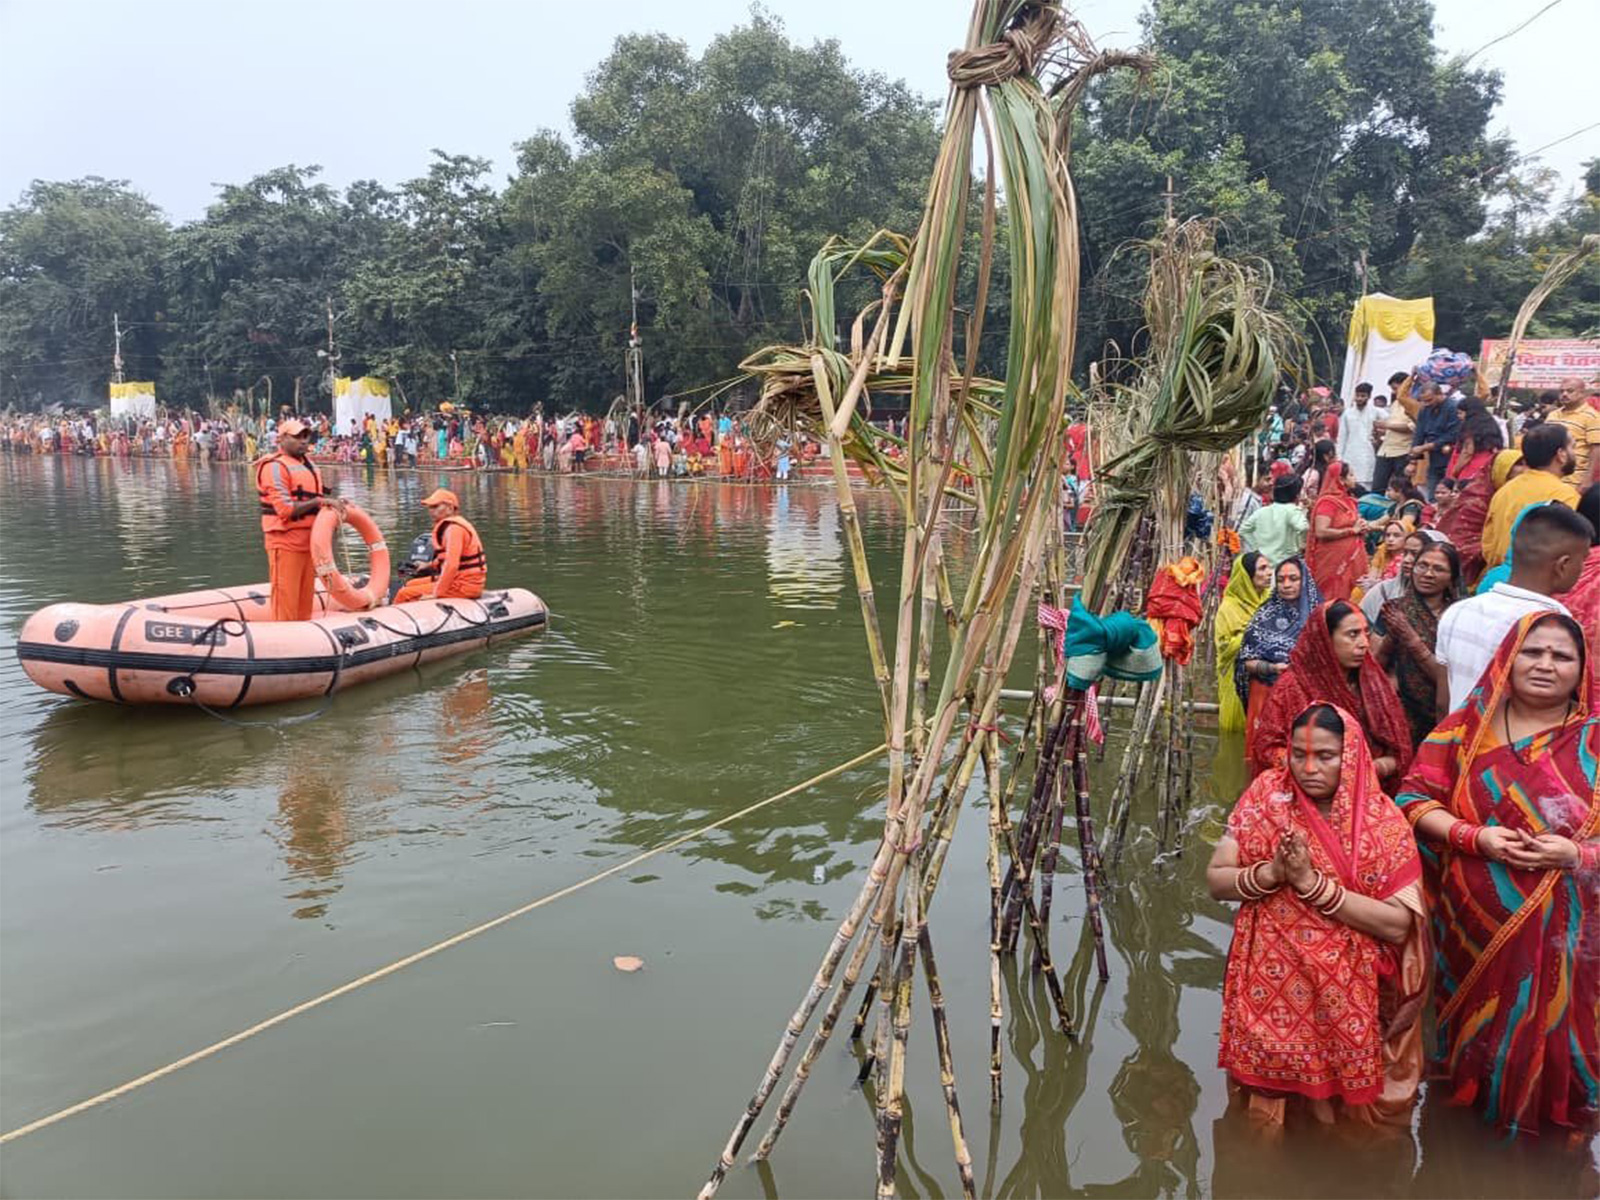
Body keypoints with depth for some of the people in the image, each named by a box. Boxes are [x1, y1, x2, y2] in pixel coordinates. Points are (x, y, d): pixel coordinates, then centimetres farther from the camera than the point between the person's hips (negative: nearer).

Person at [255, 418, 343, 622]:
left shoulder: (308, 463, 16)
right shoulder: (274, 466, -11)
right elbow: (285, 508, -19)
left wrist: (333, 502, 7)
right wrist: (319, 501, -20)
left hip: (308, 541, 8)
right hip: (286, 542, -8)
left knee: (306, 599, 13)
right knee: (285, 599, -6)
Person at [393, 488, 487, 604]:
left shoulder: (453, 528, -17)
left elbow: (451, 565, -25)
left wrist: (436, 593, -22)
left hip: (464, 586, -10)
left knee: (404, 594, -10)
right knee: (411, 584, 18)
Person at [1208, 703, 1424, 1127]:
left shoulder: (1382, 821, -8)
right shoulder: (1266, 793, -3)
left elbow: (1398, 925, -16)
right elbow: (1216, 881, -3)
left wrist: (1312, 882, -22)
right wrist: (1270, 873, -21)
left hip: (1348, 995, -1)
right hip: (1270, 986, 1)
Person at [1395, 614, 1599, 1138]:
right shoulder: (1465, 728, 1)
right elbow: (1415, 798, -2)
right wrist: (1475, 837, -16)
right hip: (1474, 923, 1)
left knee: (1548, 1035, 11)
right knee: (1476, 1033, 15)